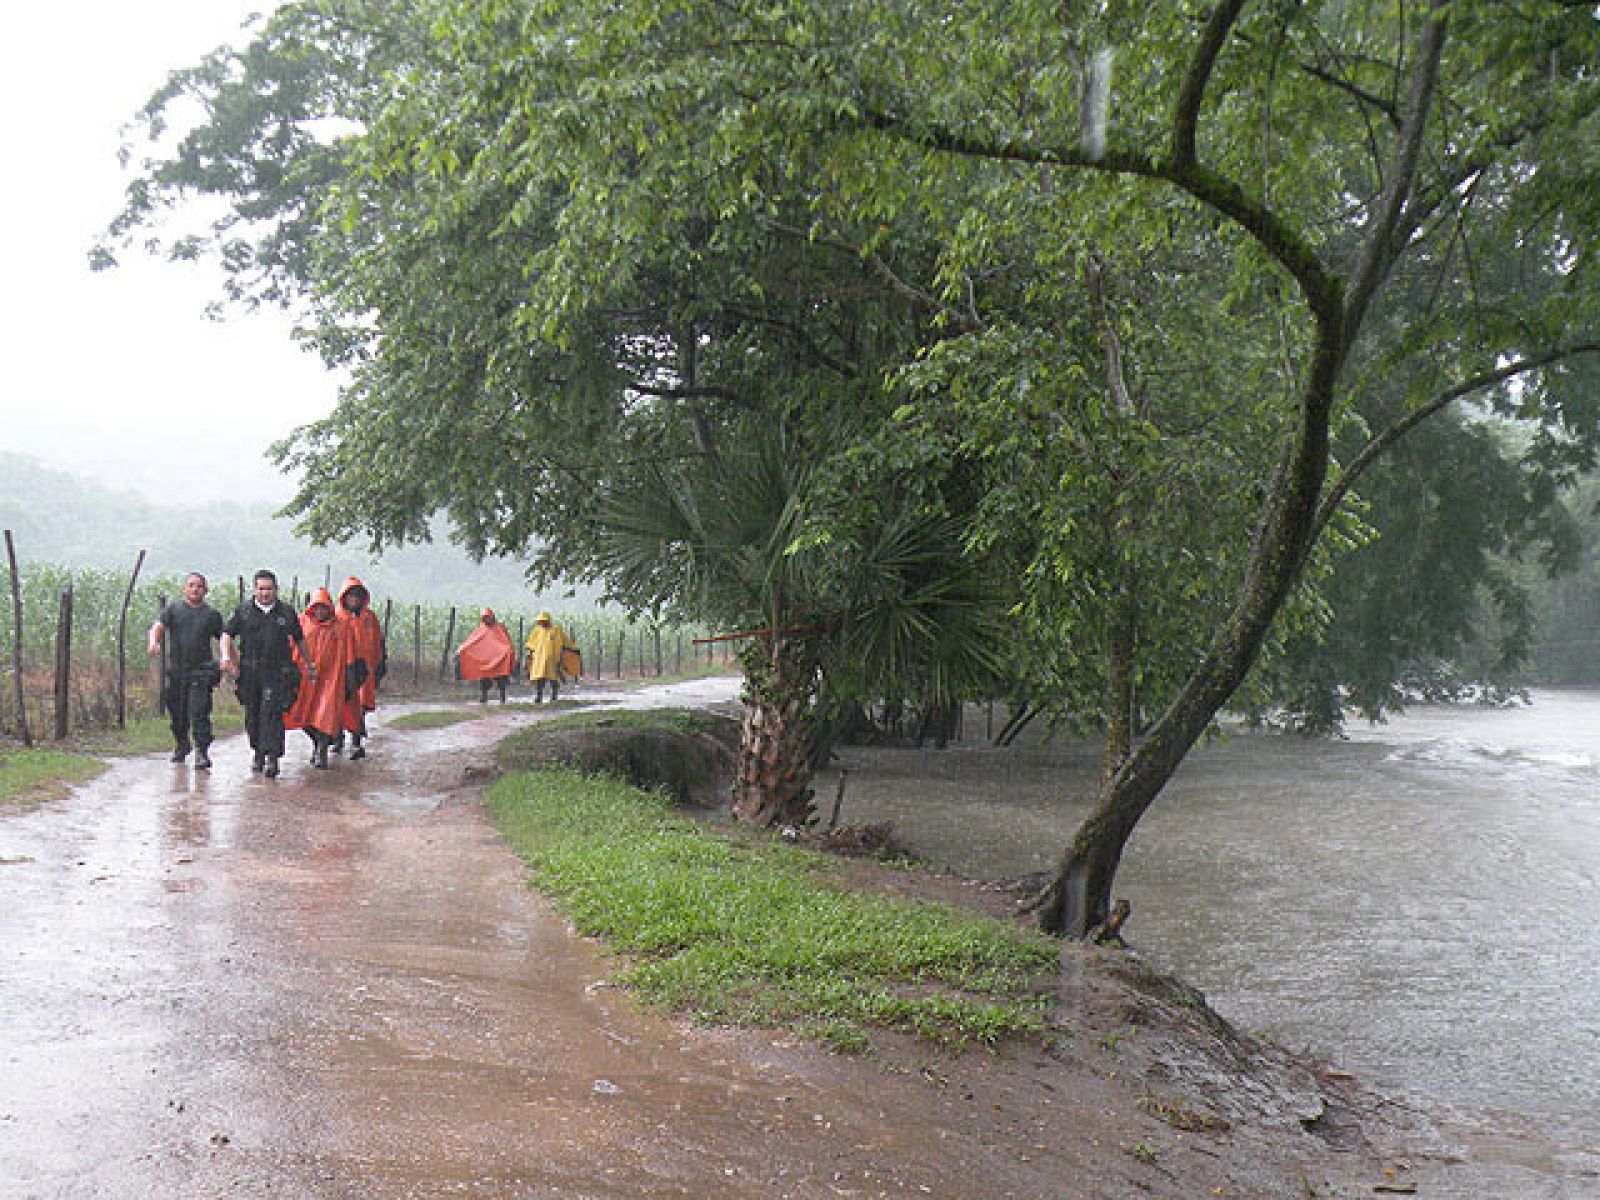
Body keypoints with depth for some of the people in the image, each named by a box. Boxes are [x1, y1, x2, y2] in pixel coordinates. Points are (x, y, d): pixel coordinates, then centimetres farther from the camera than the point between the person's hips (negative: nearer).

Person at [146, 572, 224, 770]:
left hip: (201, 671, -2)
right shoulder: (173, 608, 8)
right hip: (175, 670, 2)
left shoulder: (212, 614, 8)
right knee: (177, 713, 12)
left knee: (199, 713, -12)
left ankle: (202, 753, -11)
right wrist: (154, 643, -26)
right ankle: (181, 744, 35)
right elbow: (158, 626, -5)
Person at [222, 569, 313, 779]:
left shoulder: (286, 613, 10)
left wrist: (310, 664, 22)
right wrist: (226, 656, -12)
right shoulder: (243, 611, 9)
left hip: (278, 672, -2)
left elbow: (300, 640, 18)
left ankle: (272, 757, -18)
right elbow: (227, 634, 6)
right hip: (249, 672, 2)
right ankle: (257, 751, 27)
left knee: (272, 712, -14)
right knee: (253, 714, 9)